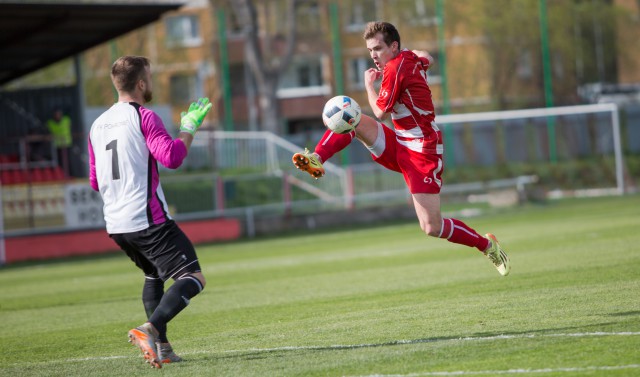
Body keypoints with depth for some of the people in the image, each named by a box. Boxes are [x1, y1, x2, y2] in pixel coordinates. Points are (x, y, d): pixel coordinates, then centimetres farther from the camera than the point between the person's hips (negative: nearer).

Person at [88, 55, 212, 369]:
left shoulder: (97, 125, 15)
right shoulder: (143, 117, -8)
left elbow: (95, 182, 22)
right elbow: (172, 156, -21)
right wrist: (189, 128, -7)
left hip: (116, 224, 8)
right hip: (148, 219, -8)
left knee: (153, 275, 27)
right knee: (192, 279, -9)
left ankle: (160, 347, 16)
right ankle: (150, 329, -29)